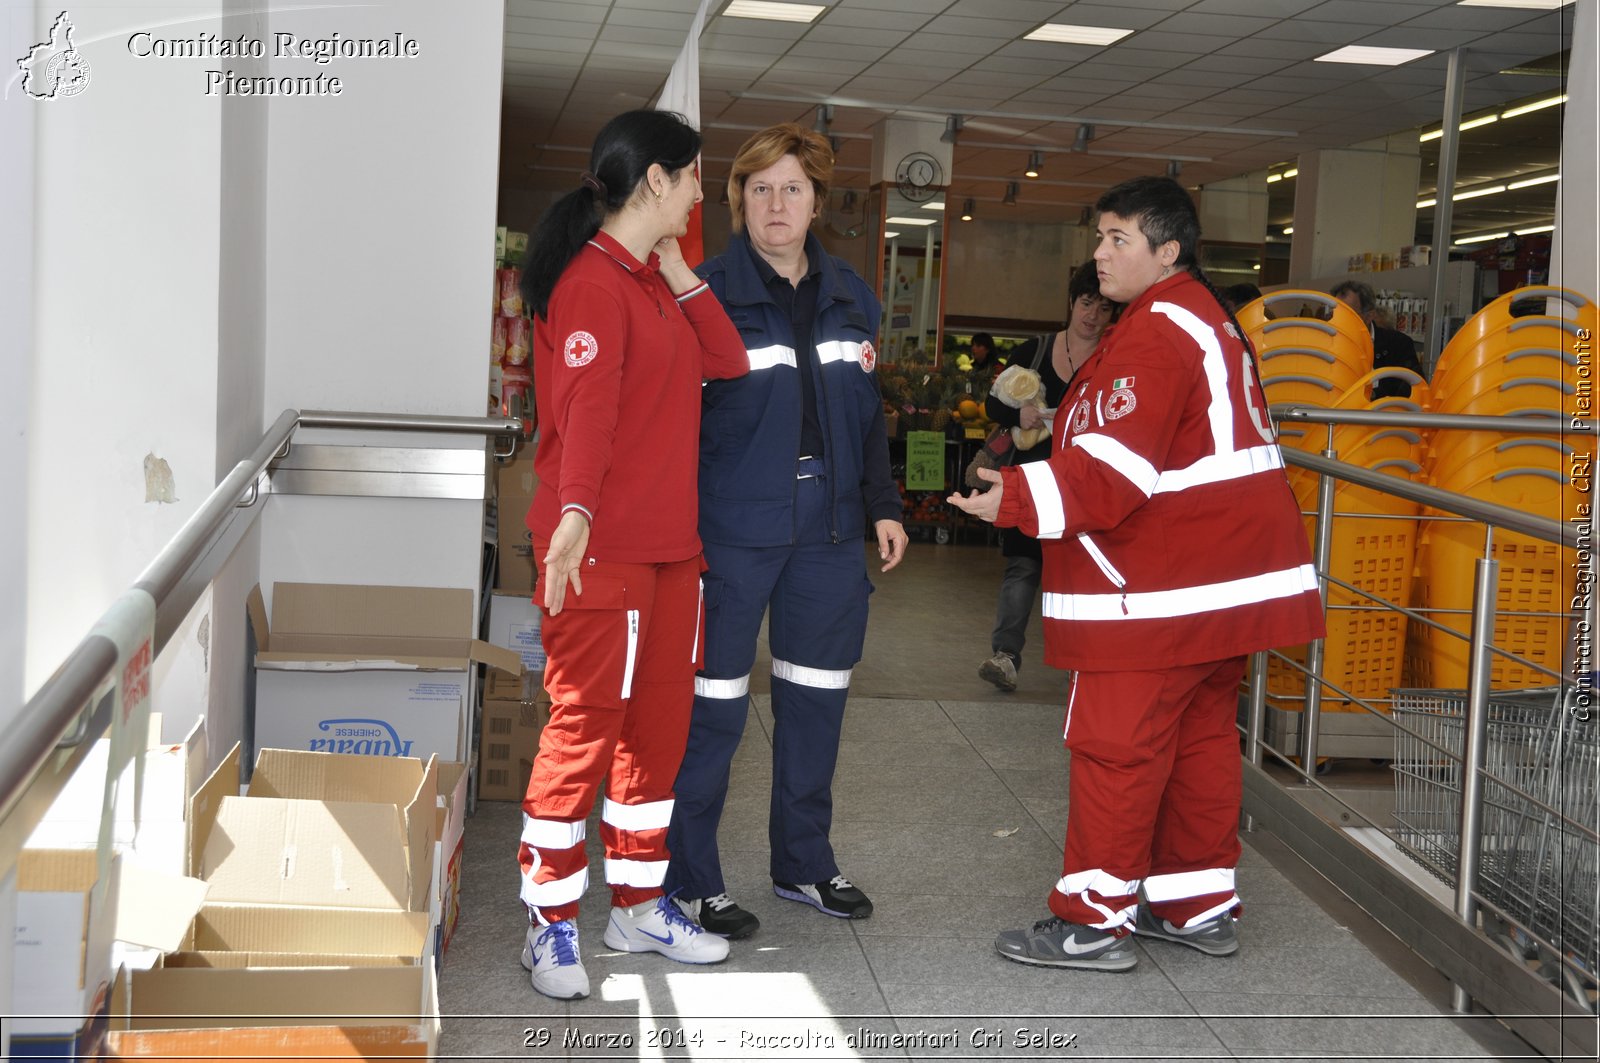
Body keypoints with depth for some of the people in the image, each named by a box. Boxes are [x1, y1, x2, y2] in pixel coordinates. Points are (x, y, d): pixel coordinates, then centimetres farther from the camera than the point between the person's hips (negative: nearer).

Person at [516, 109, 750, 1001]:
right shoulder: (593, 281, -13)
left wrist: (681, 271, 4)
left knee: (659, 720, 14)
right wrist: (575, 510, -39)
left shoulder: (658, 279, 18)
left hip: (671, 542, 9)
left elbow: (729, 363, 10)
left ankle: (639, 906, 27)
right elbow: (585, 406, -26)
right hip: (601, 548, -9)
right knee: (586, 722, -3)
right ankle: (553, 924, 11)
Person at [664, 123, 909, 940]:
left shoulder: (848, 296, 11)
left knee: (816, 696, 13)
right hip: (734, 527, -5)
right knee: (714, 703, 0)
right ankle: (689, 877, 14)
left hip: (829, 526, 6)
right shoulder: (711, 293, -6)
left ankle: (803, 864, 29)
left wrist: (882, 505, 13)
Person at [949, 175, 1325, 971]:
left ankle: (1095, 919, 4)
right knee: (1201, 736, 15)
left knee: (1116, 744, -3)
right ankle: (1199, 905, 25)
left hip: (1162, 589, -11)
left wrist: (1014, 498, -25)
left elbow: (1112, 471, -24)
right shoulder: (1206, 320, 18)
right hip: (1224, 576, 11)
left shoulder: (1155, 333, -17)